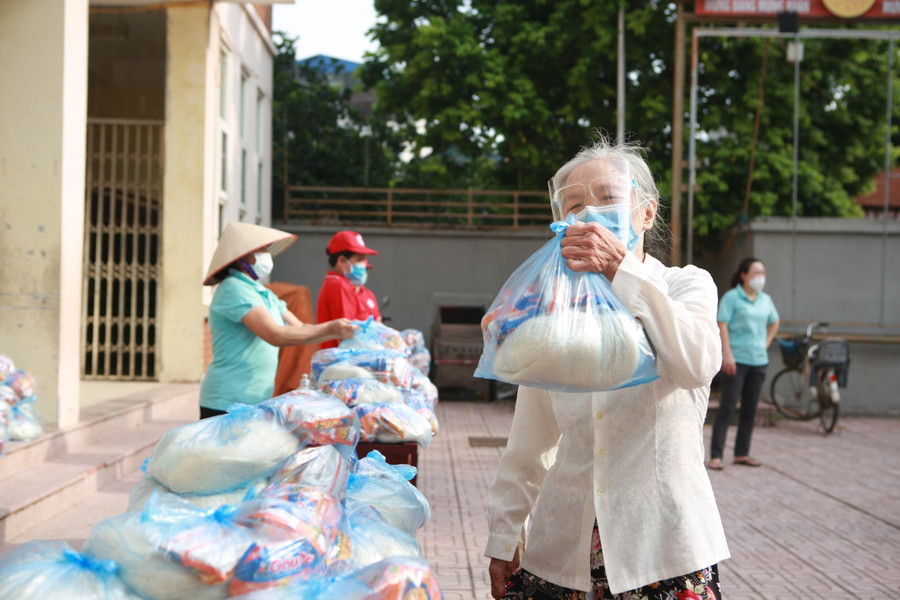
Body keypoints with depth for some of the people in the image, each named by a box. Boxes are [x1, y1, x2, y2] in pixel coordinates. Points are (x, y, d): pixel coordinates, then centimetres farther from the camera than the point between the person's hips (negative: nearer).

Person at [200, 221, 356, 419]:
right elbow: (276, 336, -21)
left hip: (257, 401, 9)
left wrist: (341, 332, -1)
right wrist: (328, 329, -17)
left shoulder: (264, 293, 17)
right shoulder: (233, 289, -14)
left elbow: (299, 329, 14)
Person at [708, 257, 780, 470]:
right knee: (727, 408, -8)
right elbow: (722, 326, -11)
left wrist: (766, 343, 16)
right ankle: (715, 455, -7)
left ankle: (742, 453, 19)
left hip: (758, 361, 6)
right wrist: (727, 354, -17)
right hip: (736, 360, -6)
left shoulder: (765, 299, 13)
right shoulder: (731, 297, -5)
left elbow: (774, 322, 30)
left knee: (750, 410, 9)